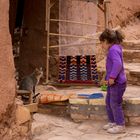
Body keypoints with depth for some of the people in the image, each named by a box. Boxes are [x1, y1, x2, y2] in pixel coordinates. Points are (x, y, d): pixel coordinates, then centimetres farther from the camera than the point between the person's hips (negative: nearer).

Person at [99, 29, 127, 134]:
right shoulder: (115, 48, 14)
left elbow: (118, 63, -31)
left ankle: (120, 126, 10)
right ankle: (113, 122, 30)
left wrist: (112, 77, -28)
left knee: (115, 104, -2)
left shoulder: (113, 49, -17)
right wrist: (108, 78, 21)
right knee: (108, 102, 18)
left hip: (117, 82, -10)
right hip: (113, 82, 10)